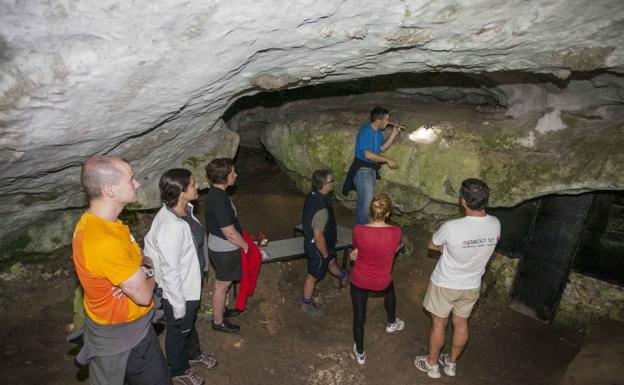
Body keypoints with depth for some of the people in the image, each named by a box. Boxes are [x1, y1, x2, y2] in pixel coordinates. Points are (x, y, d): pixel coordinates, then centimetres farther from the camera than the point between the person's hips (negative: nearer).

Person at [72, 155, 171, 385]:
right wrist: (148, 275, -8)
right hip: (123, 335, -9)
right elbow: (144, 295, -28)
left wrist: (143, 267, -15)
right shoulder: (105, 242, -36)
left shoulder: (92, 221, -4)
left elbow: (134, 256, 7)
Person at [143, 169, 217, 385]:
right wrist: (179, 306, -17)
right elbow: (170, 272, -28)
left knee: (190, 323, 31)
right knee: (178, 331, 20)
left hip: (191, 285, 8)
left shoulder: (184, 210, -9)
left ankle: (194, 354, 58)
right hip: (179, 292, -8)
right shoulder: (170, 228, -36)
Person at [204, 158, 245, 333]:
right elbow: (230, 233, -27)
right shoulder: (219, 200, -30)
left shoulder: (216, 193, 1)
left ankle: (220, 310, 46)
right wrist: (247, 246, -12)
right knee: (222, 285, 9)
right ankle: (218, 321, 28)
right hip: (224, 250, -9)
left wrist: (243, 241, 17)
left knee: (223, 284, 26)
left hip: (220, 247, 9)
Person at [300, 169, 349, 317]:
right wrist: (325, 254, -15)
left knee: (331, 261, 33)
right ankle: (306, 304, 37)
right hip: (317, 246, -8)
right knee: (313, 276, 14)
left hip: (311, 241, 8)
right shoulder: (321, 209, -38)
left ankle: (344, 277, 62)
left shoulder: (313, 195, -9)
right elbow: (318, 236, -32)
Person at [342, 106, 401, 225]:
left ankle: (361, 225, 32)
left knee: (366, 201, 18)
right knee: (366, 202, -6)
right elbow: (368, 154, -25)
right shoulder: (366, 132, -20)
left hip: (372, 169, 9)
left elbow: (382, 148, 16)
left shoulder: (378, 132, 7)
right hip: (362, 170, -9)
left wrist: (394, 133, 6)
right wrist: (388, 160, -19)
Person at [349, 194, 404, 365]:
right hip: (382, 281, 1)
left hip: (359, 280, -1)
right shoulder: (396, 232, -22)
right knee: (389, 290, 38)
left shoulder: (359, 230, -25)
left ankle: (360, 353, 39)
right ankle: (391, 323, 61)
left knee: (359, 317, 20)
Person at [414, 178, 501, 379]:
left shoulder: (452, 227, -33)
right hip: (472, 286, 5)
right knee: (461, 324, 24)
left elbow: (432, 245, -12)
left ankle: (432, 364, 37)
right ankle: (451, 363, 45)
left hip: (445, 285, -5)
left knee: (438, 325, 16)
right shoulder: (495, 225, -15)